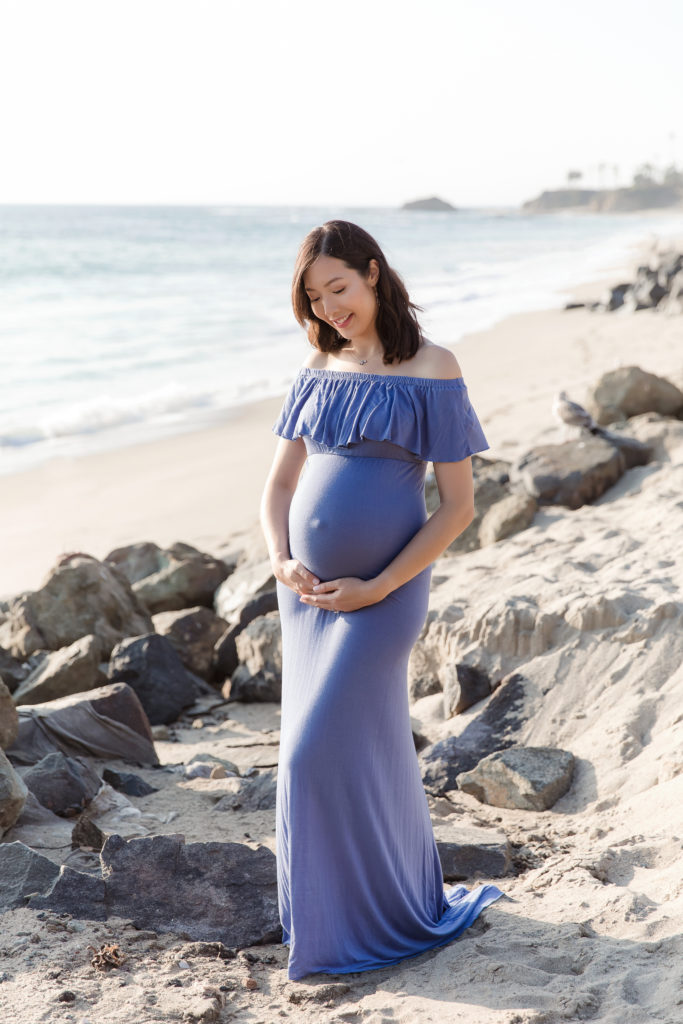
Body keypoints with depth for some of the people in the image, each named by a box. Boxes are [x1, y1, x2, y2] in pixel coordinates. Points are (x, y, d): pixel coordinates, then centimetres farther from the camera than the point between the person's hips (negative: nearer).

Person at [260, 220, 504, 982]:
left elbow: (458, 504, -9)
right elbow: (278, 488, 11)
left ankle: (376, 920, 19)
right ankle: (392, 901, 34)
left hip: (380, 592, -5)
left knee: (324, 753, -3)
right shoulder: (318, 371, 8)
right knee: (370, 749, 14)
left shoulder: (430, 369, -8)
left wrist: (377, 588, -14)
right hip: (308, 592, 5)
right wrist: (282, 564, -8)